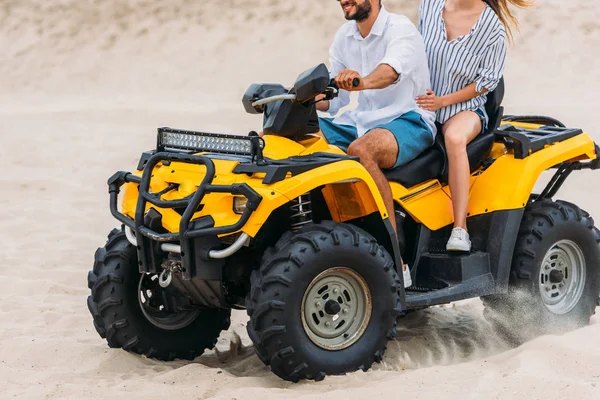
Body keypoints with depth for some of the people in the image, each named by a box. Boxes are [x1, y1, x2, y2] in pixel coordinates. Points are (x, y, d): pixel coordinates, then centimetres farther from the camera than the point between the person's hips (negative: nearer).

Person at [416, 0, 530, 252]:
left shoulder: (492, 25, -6)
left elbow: (488, 80, -5)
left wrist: (443, 101, -13)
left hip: (465, 107, -4)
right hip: (422, 105, 4)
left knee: (455, 138, -39)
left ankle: (460, 229, -38)